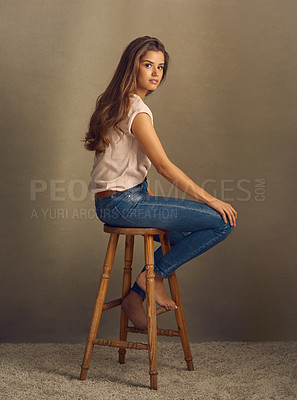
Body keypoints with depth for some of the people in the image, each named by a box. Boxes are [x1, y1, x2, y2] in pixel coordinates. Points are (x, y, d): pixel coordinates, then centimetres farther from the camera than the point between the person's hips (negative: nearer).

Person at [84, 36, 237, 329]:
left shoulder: (118, 104, 14)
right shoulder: (136, 110, -16)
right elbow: (164, 166, -18)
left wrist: (149, 196, 15)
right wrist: (210, 199, -13)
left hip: (113, 201, 10)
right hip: (124, 204, -10)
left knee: (186, 233, 28)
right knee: (222, 221, -13)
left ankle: (137, 296, 22)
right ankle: (154, 275, 0)